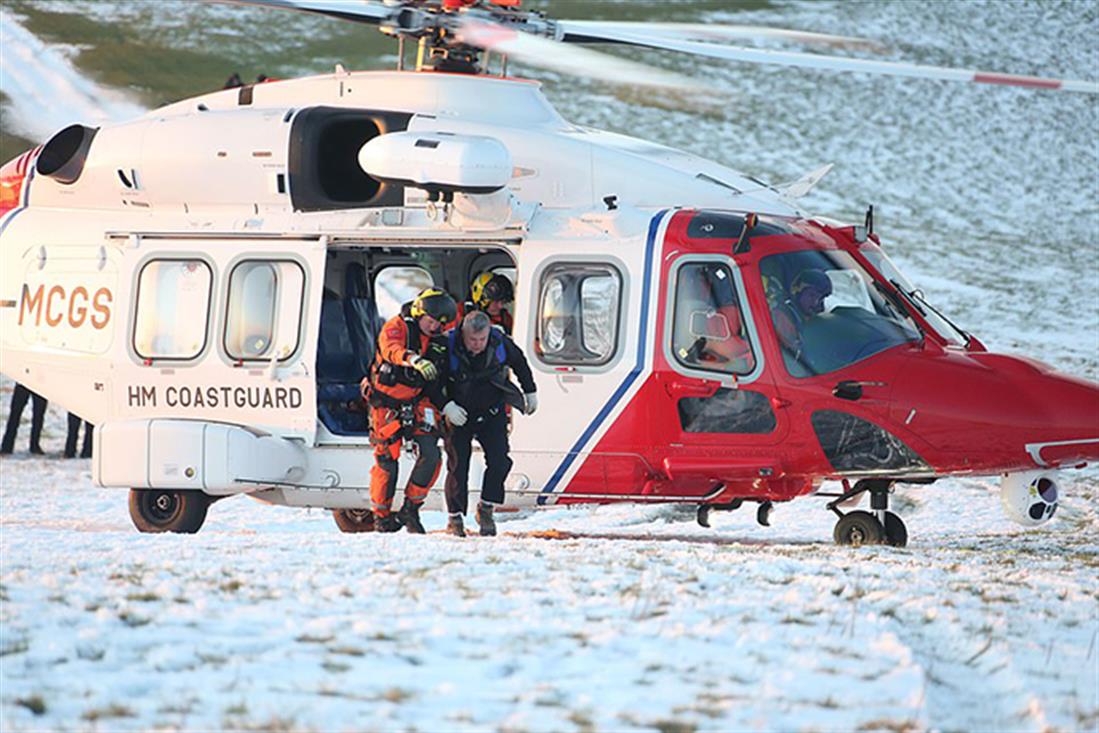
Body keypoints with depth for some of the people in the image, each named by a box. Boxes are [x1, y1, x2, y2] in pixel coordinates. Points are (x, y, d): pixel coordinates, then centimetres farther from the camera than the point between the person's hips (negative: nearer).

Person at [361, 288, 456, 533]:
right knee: (387, 461, -2)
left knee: (430, 454, -11)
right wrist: (414, 360, -54)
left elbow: (436, 380, 18)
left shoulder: (437, 342, 7)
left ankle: (410, 509, 2)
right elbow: (391, 349, -36)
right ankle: (381, 515, 16)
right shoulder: (397, 327, -12)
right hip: (386, 402, -5)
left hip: (415, 402, 5)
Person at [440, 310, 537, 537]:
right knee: (458, 465, -3)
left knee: (499, 462, -12)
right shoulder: (448, 346, -20)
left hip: (492, 413, 2)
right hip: (459, 414, -2)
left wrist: (530, 393, 18)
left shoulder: (500, 342, -13)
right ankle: (455, 518, 9)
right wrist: (446, 405, -22)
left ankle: (486, 510, 4)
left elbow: (519, 363, 9)